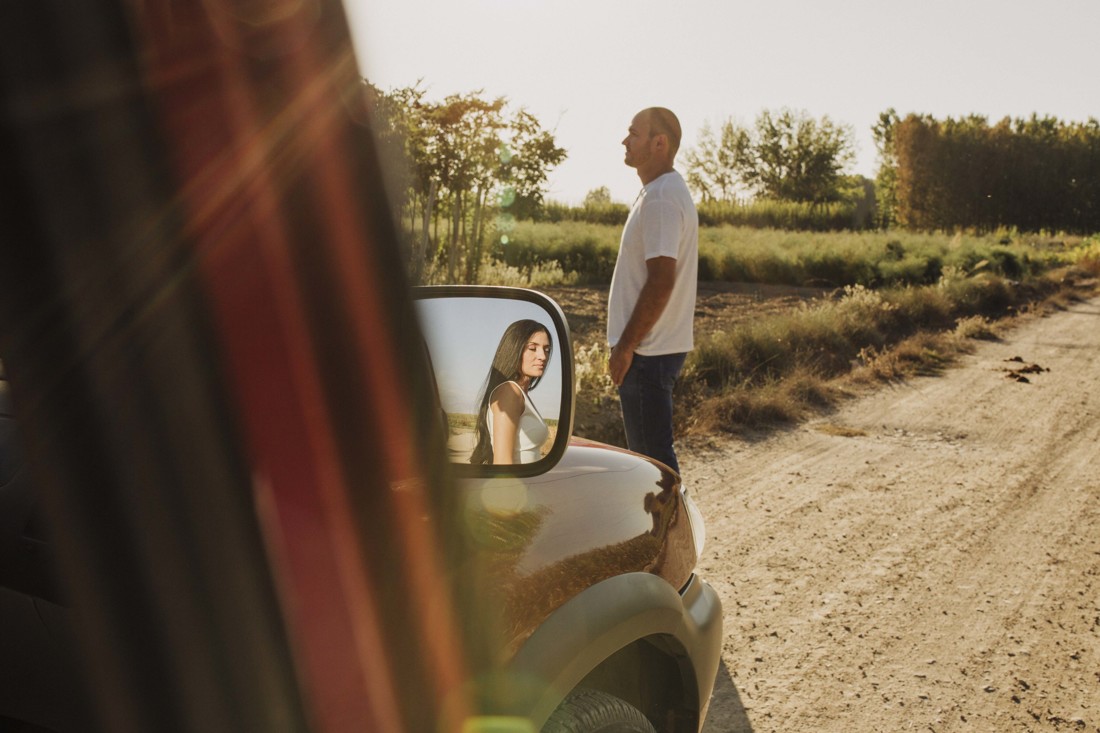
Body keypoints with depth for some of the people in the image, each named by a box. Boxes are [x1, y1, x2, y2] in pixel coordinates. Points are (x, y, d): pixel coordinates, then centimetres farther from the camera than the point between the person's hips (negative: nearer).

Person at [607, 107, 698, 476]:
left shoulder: (661, 199, -18)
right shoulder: (660, 192, 16)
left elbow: (661, 282, -24)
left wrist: (626, 346, -20)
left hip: (649, 352, -11)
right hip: (654, 347, 11)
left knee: (653, 453, -3)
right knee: (648, 449, 19)